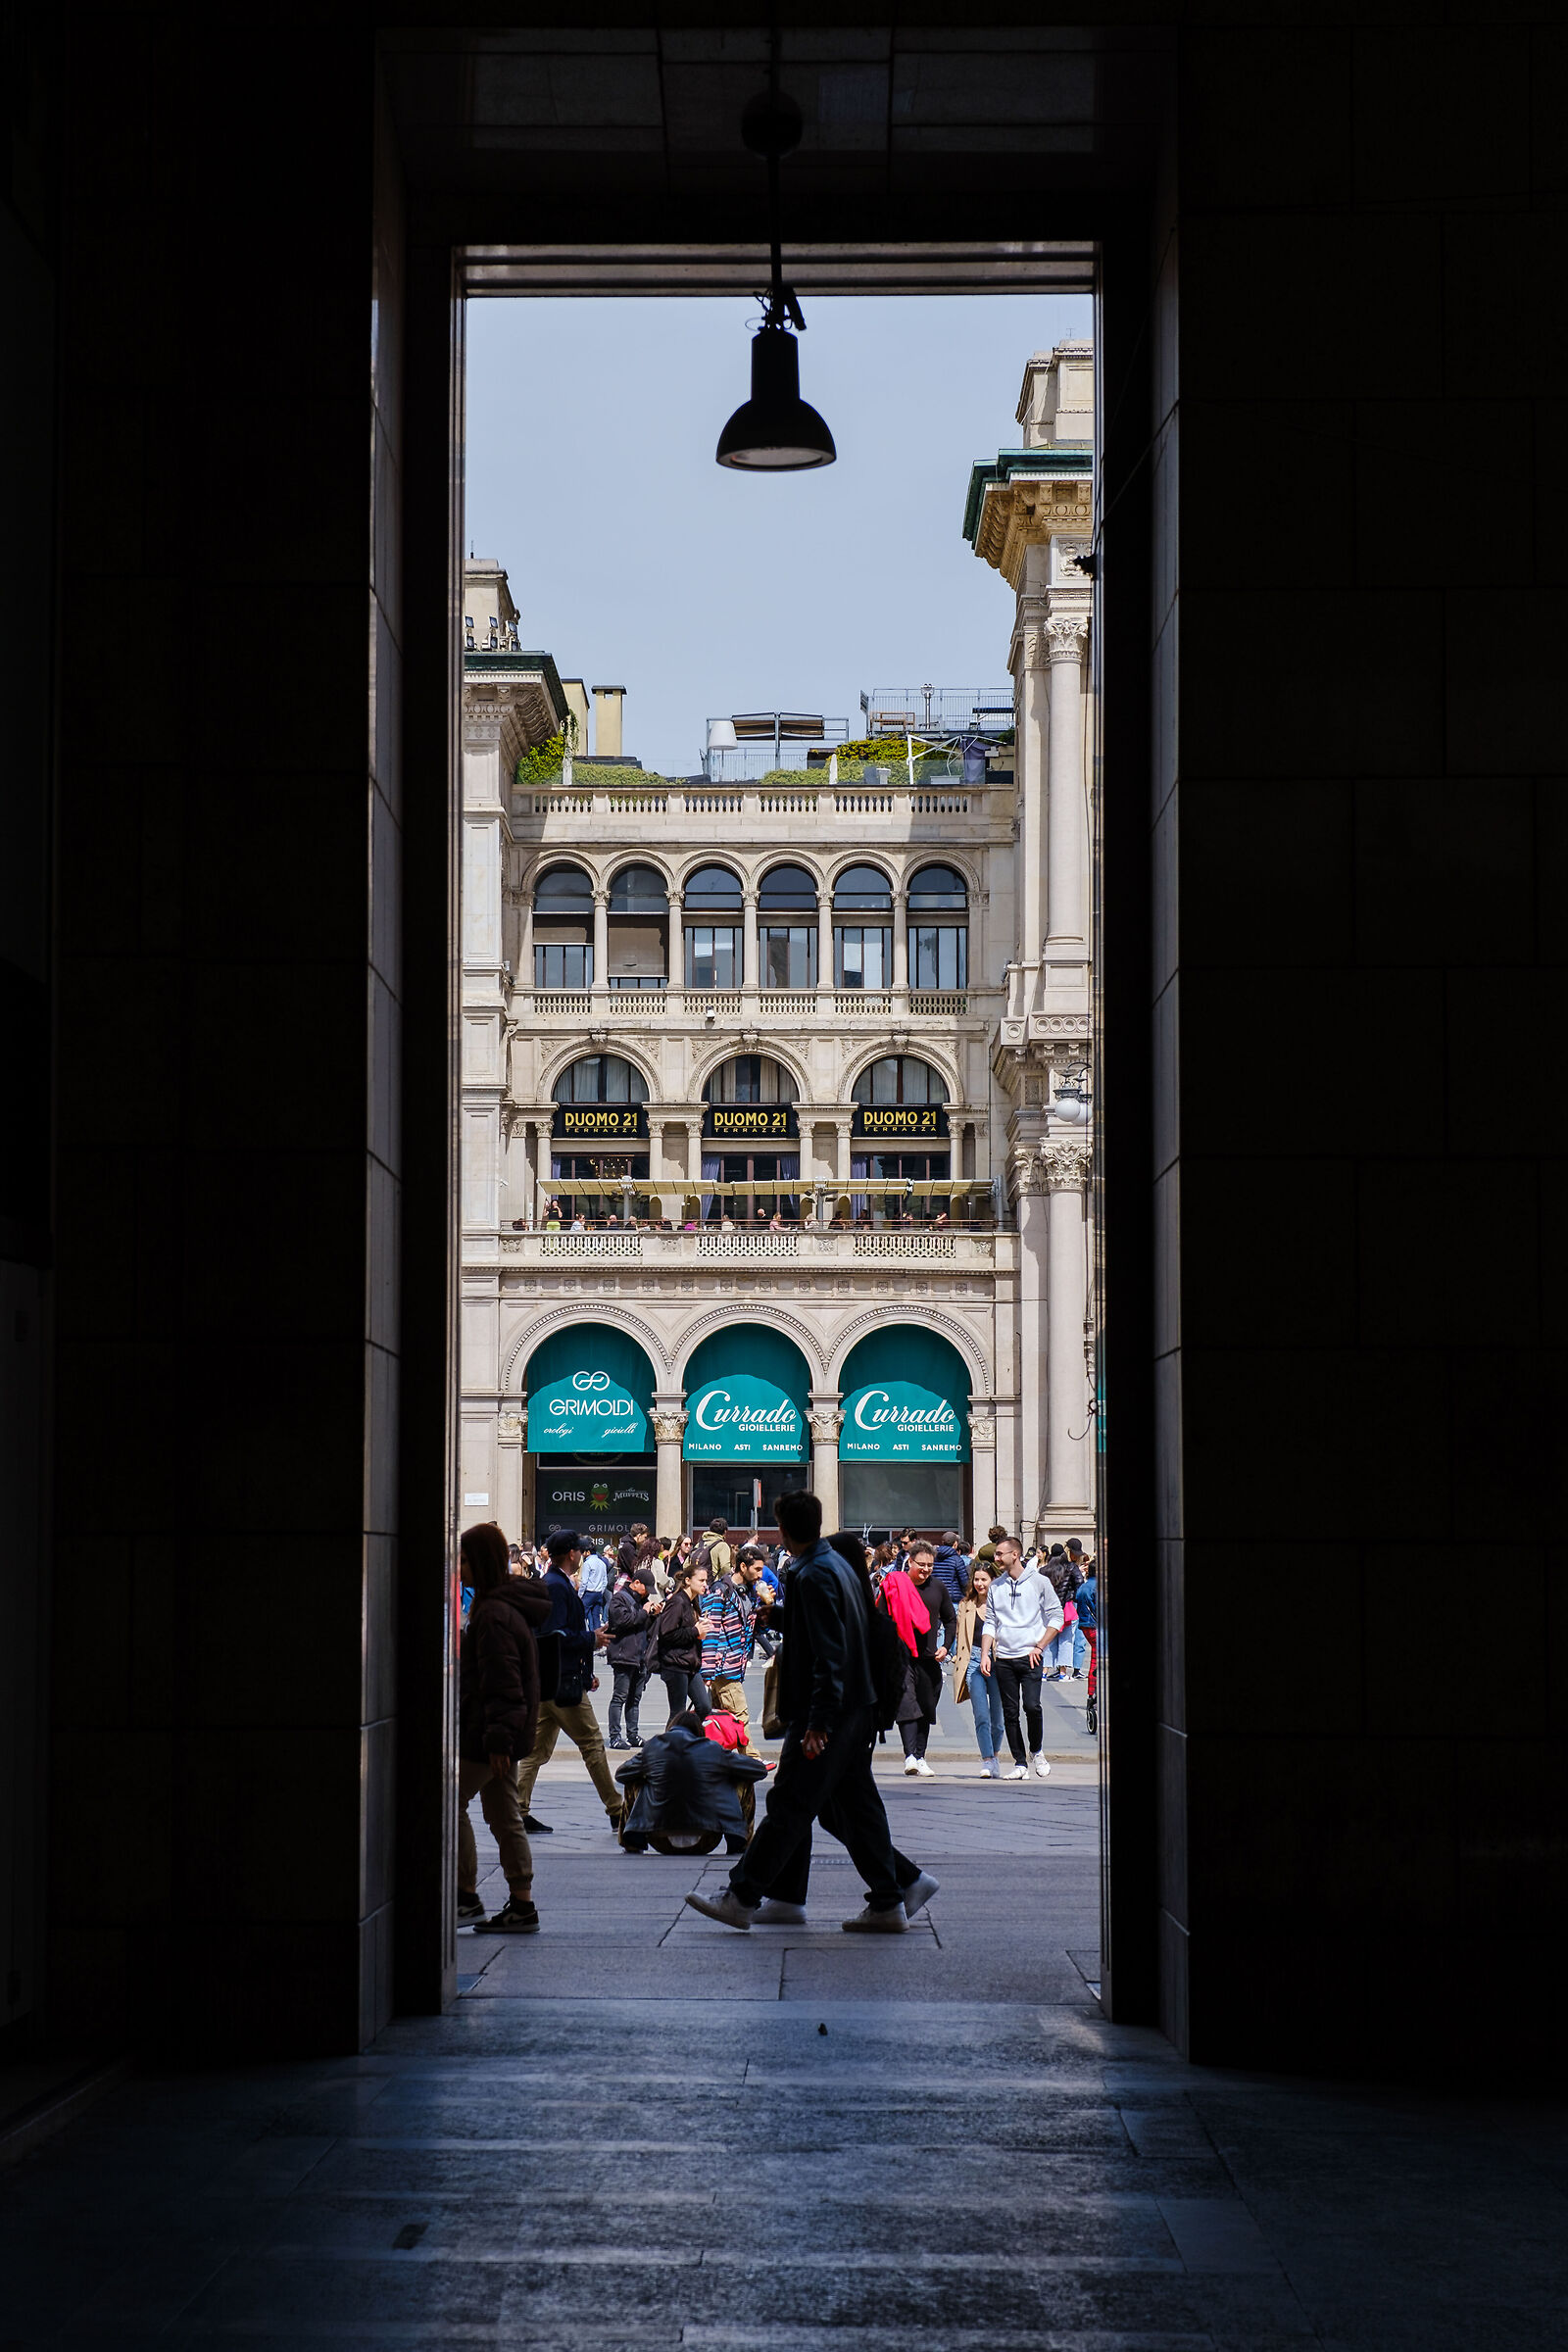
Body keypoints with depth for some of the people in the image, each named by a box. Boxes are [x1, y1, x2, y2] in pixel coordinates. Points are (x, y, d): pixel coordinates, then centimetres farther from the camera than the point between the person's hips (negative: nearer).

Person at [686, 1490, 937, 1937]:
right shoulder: (838, 1564, 13)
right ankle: (888, 1904, 12)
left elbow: (829, 1653, -22)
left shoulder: (813, 1575, -16)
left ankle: (742, 1897, 3)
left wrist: (818, 1721, -24)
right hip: (855, 1709, 9)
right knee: (854, 1806, 11)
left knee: (788, 1805, -3)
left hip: (826, 1714, -9)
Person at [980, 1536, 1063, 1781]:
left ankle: (1037, 1751, 7)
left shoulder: (1039, 1582, 1)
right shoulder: (996, 1586, 12)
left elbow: (1056, 1617, 3)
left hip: (1029, 1657, -4)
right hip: (1003, 1658, 4)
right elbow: (989, 1623, 14)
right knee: (1010, 1712, 1)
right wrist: (984, 1654, 3)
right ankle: (1020, 1763, 7)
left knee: (1031, 1706, -16)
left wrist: (1039, 1646, -5)